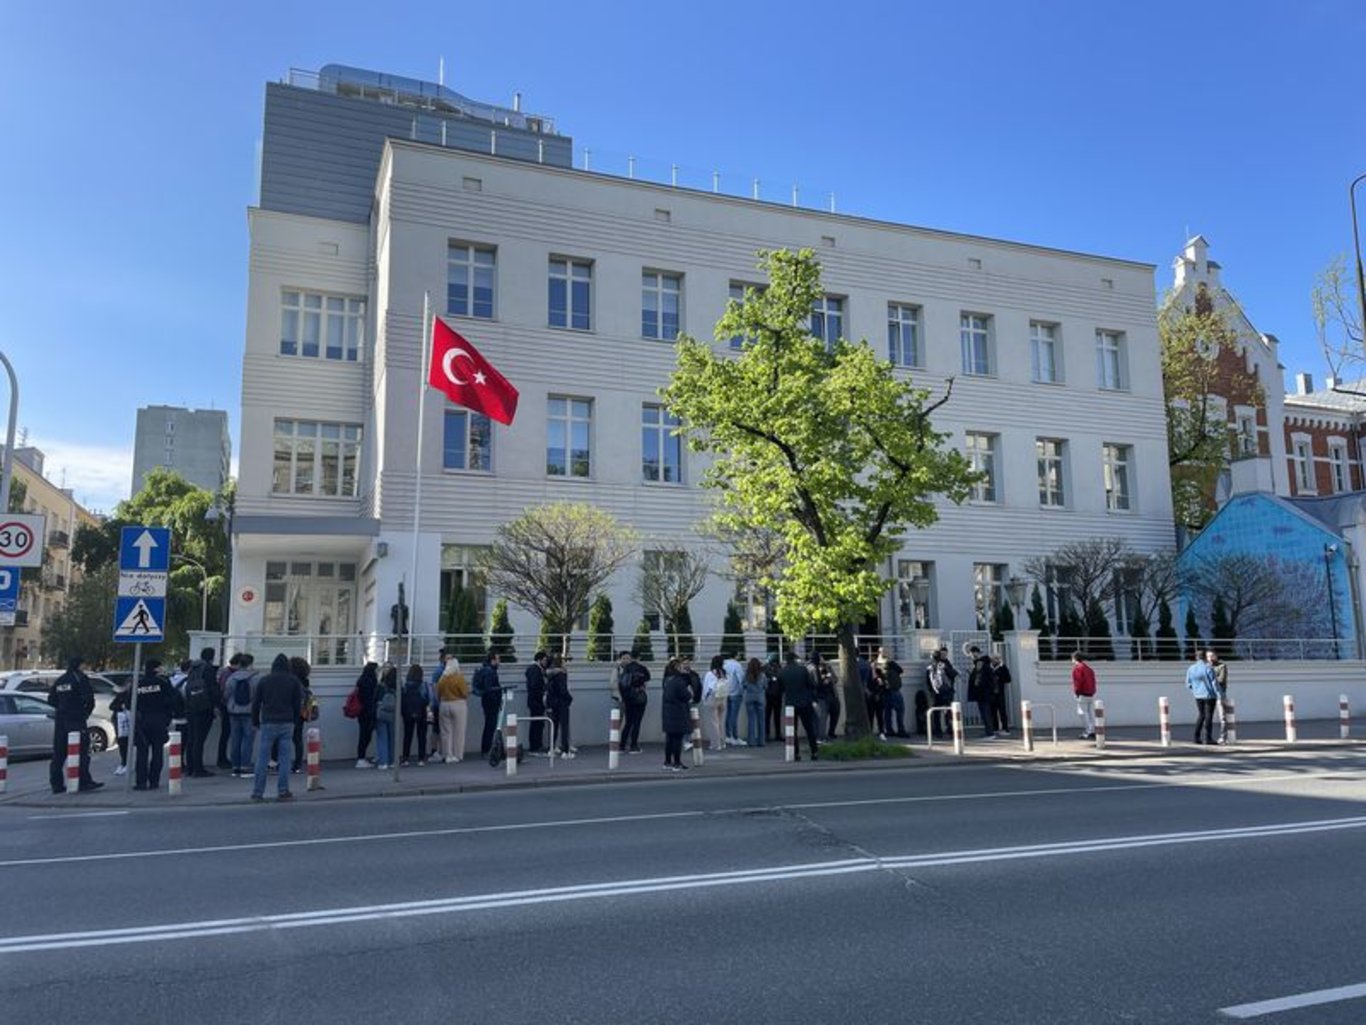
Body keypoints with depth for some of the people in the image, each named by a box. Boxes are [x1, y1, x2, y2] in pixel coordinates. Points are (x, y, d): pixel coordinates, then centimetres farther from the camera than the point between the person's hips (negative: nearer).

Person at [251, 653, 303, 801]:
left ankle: (258, 792, 2)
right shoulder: (294, 681, 4)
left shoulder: (264, 680, 6)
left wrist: (255, 722, 16)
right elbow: (298, 704, 4)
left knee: (262, 758, 3)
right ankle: (283, 791, 2)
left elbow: (255, 703, 7)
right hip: (287, 724, 0)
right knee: (285, 758, 3)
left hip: (268, 723, 0)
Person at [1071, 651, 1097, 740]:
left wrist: (1076, 692, -8)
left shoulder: (1077, 667, -9)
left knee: (1083, 713, -6)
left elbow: (1078, 681, -16)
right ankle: (1092, 731, 11)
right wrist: (1092, 691, 15)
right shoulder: (1089, 668, 17)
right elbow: (1093, 681, 15)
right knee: (1091, 712, 10)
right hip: (1091, 693, 8)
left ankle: (1087, 732, -10)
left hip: (1083, 694, -8)